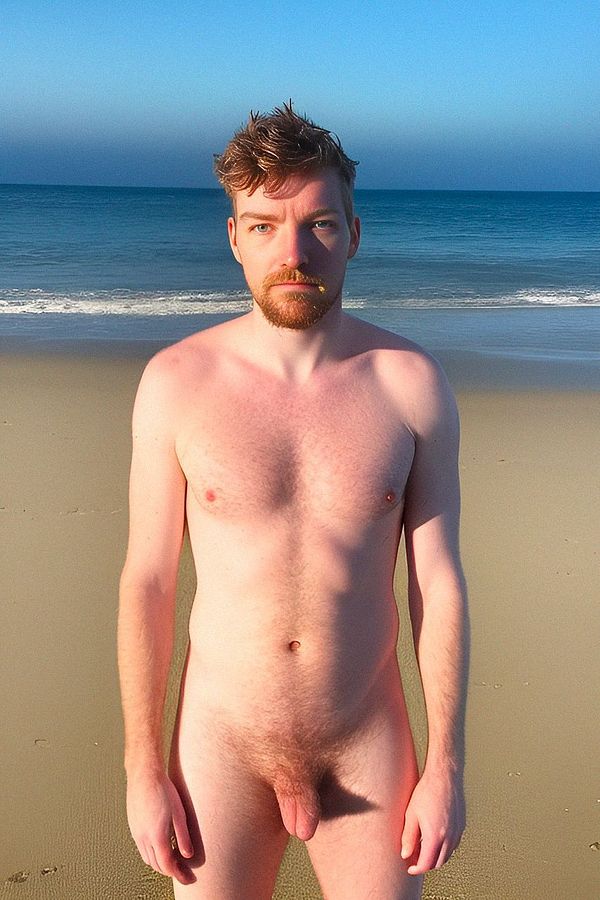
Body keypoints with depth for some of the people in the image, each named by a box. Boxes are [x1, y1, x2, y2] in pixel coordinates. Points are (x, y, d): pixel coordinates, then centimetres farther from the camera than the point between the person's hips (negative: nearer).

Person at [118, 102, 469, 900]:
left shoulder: (413, 384, -8)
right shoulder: (176, 383, -9)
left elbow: (440, 582, -4)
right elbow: (147, 580, -5)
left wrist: (447, 765, -2)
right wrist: (142, 768, -3)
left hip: (368, 748, 1)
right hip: (221, 745, 0)